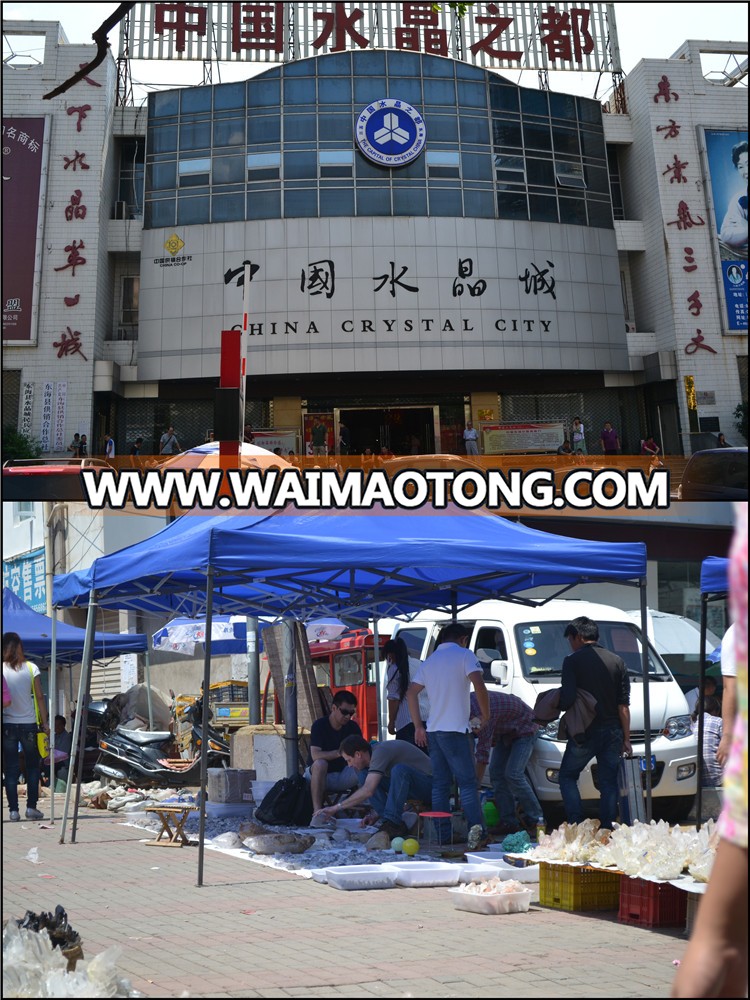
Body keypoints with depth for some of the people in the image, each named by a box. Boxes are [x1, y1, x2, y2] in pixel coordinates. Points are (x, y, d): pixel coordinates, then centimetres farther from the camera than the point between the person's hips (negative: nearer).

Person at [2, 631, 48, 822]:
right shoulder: (31, 668, -3)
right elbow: (40, 697, -3)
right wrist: (45, 722, 2)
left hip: (7, 725, 0)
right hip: (28, 724, 0)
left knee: (10, 768, 6)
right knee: (33, 766, 12)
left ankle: (14, 810, 4)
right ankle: (31, 807, 8)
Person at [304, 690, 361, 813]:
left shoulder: (353, 727, 1)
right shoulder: (319, 725, -12)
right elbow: (315, 755, -25)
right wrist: (338, 753, -41)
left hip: (342, 775, 3)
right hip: (318, 775, -3)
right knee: (320, 764, -37)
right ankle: (317, 810, -39)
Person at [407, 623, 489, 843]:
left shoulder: (430, 660, 16)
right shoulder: (464, 655, -1)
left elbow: (411, 693, 13)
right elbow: (479, 685, -15)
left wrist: (418, 727, 14)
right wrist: (485, 714, -2)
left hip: (433, 731, 6)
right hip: (455, 729, -6)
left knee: (440, 783, 9)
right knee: (467, 783, -4)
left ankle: (441, 832, 9)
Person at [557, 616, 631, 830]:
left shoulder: (572, 661, -6)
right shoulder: (617, 662, 7)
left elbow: (567, 699, -15)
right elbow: (623, 705, 5)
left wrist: (558, 706, 8)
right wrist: (626, 738, 7)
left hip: (584, 732, -4)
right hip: (612, 732, 4)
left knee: (567, 777, 10)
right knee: (609, 782, 11)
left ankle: (577, 824, -2)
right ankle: (608, 827, 8)